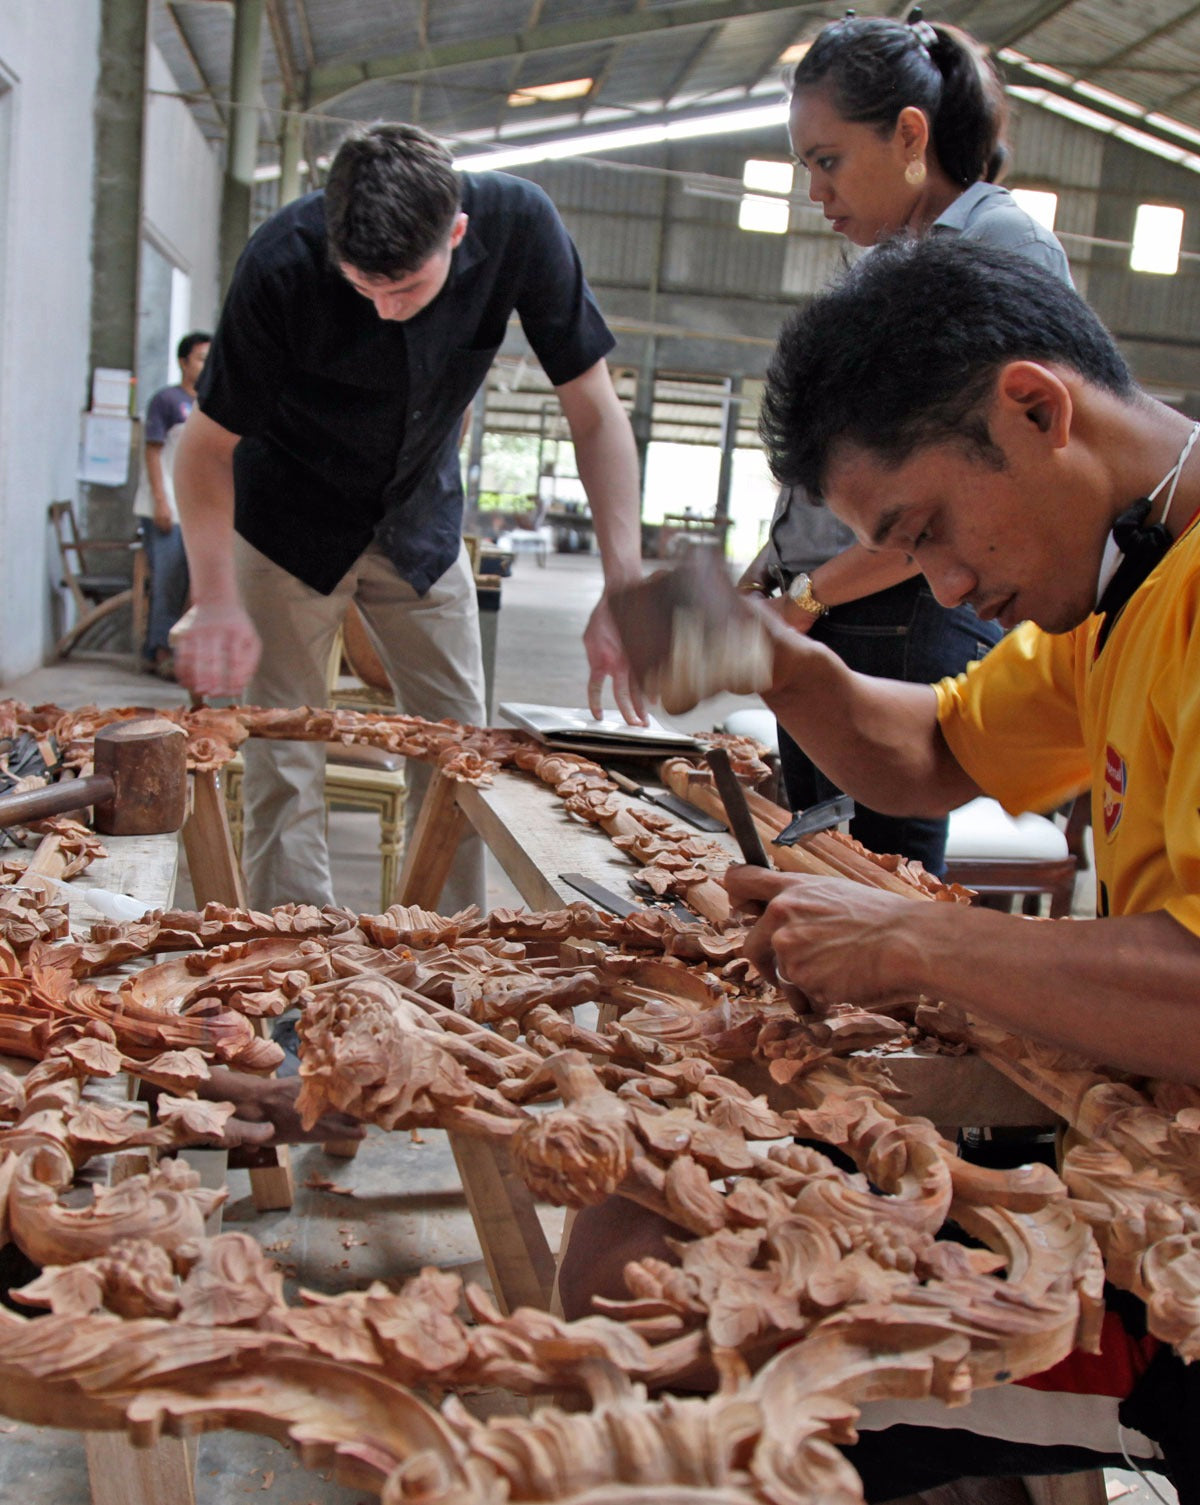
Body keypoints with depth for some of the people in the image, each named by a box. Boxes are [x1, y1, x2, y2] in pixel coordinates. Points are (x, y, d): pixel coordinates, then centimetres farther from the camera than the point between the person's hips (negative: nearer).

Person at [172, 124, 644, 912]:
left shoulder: (519, 224, -24)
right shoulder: (284, 264, -29)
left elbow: (595, 412, -20)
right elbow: (208, 446, -20)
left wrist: (624, 589, -29)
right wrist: (217, 600, -35)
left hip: (422, 521, 3)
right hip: (291, 523, -2)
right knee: (285, 759, -3)